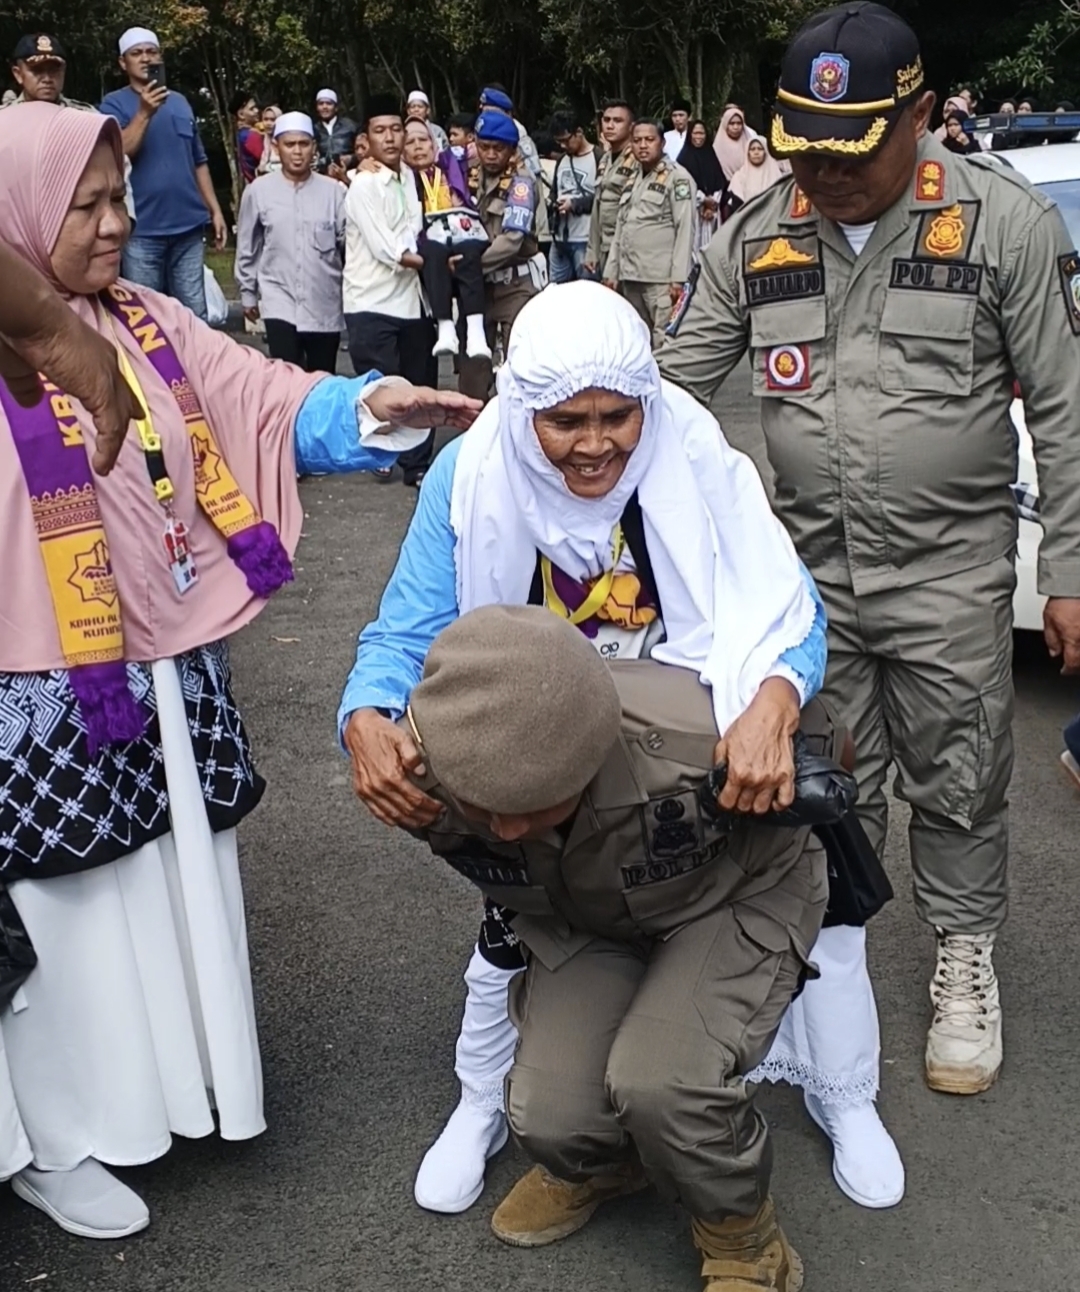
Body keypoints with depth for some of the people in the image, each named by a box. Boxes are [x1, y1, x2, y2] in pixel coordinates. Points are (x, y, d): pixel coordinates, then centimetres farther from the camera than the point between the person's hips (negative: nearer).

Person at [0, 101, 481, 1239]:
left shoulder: (147, 322, 5)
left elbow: (265, 403, 4)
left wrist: (368, 405, -13)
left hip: (172, 676, 6)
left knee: (177, 884, 19)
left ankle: (171, 1071, 41)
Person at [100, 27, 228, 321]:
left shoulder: (180, 102, 13)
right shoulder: (114, 104, -1)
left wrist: (215, 210, 11)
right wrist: (144, 113, -22)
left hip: (188, 226, 4)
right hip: (142, 230, -4)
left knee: (195, 315, 6)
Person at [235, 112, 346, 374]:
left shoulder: (333, 190, -2)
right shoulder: (258, 190, 0)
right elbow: (247, 247, 8)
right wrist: (248, 292, 12)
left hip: (325, 305, 1)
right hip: (279, 302, -1)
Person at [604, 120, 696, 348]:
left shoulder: (677, 177, -3)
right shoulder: (632, 179, 19)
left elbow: (685, 229, -10)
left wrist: (678, 277, -17)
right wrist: (612, 271, 15)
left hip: (662, 277, -8)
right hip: (630, 275, 8)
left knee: (664, 342, -11)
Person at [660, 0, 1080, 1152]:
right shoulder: (753, 242, -1)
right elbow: (673, 384, 5)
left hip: (950, 569, -2)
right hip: (810, 567, 3)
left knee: (956, 785, 10)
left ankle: (965, 966, 32)